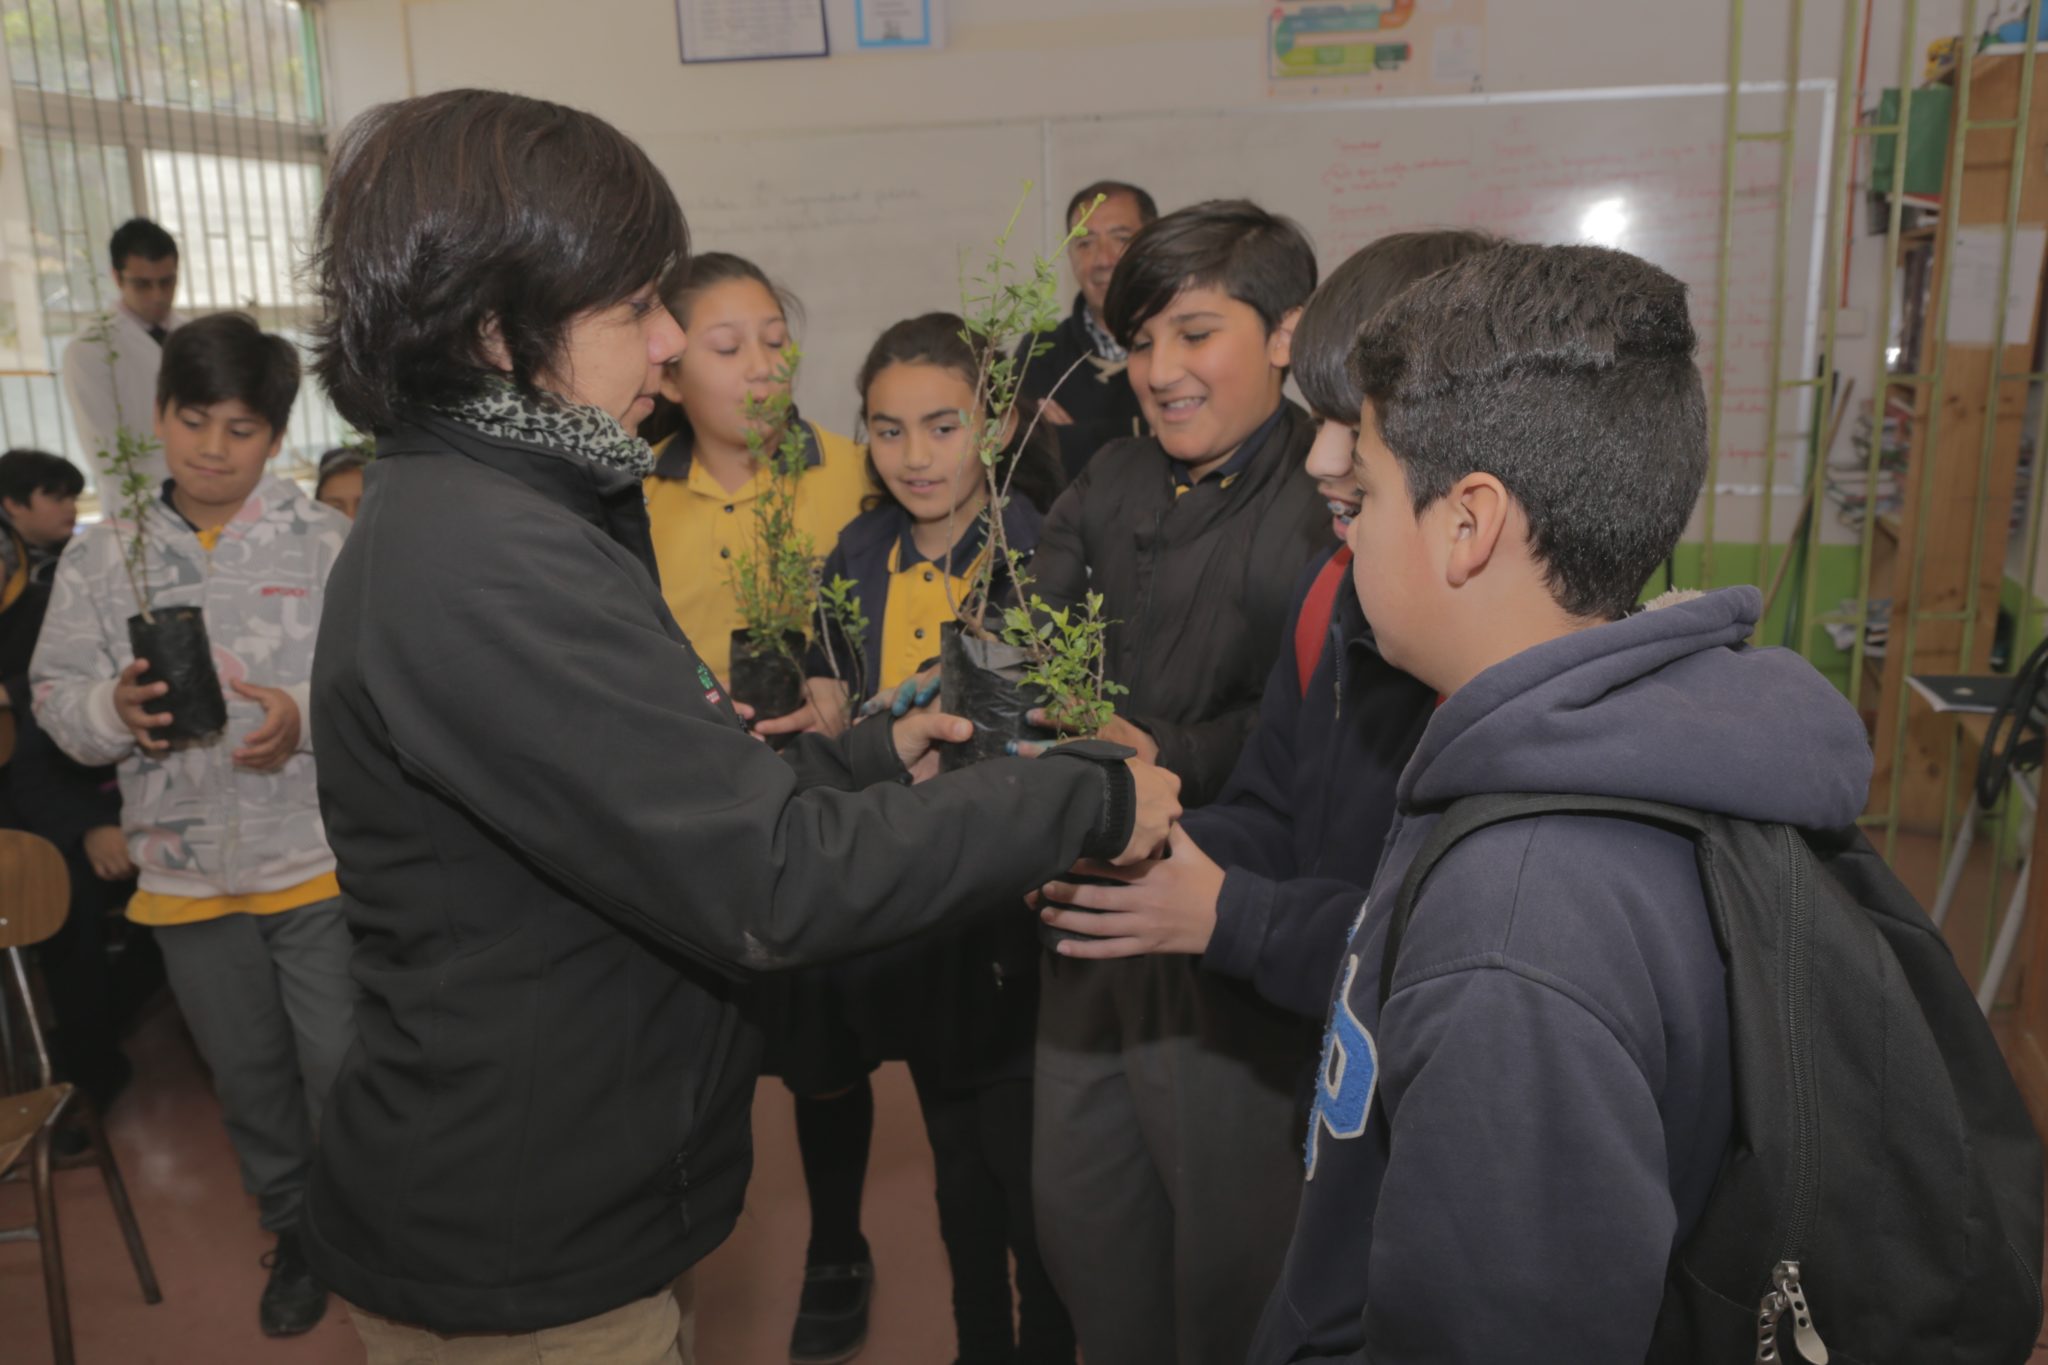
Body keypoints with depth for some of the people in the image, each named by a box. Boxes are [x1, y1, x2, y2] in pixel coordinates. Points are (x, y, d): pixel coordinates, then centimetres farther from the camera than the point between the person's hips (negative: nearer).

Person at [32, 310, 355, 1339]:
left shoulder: (326, 543, -6)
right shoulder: (104, 557, 4)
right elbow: (55, 693, 4)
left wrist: (308, 717, -26)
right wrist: (113, 708, -18)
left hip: (319, 862, -3)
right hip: (186, 872, 4)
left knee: (344, 1072, 7)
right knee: (247, 1075, 20)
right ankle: (296, 1233, 42)